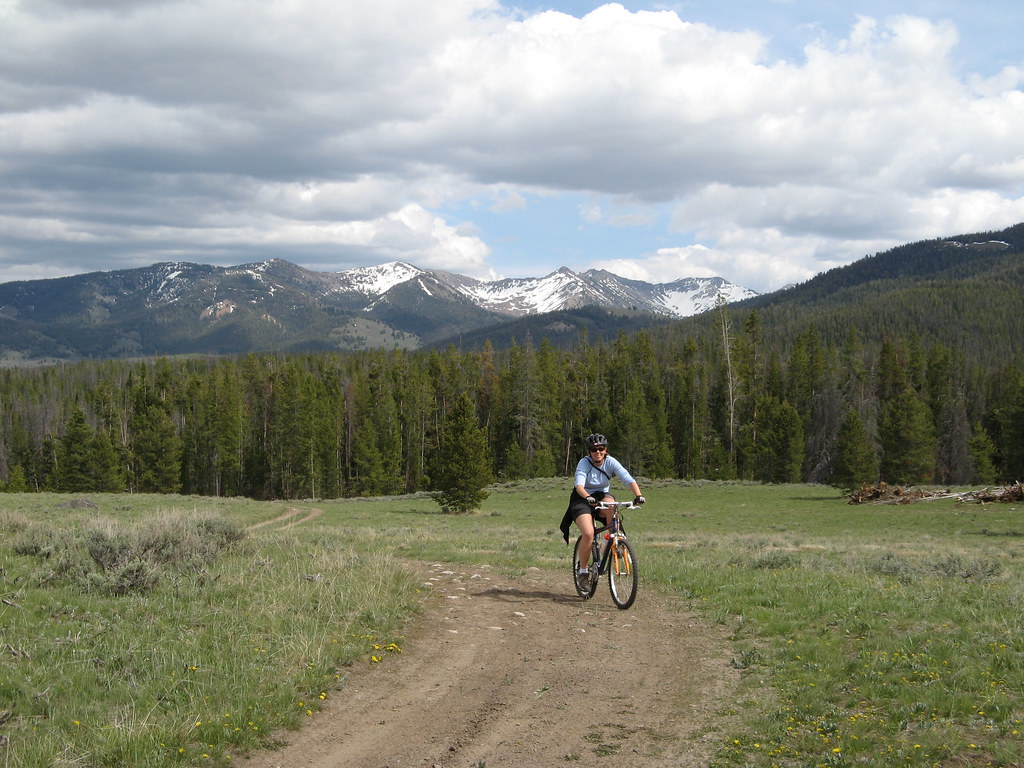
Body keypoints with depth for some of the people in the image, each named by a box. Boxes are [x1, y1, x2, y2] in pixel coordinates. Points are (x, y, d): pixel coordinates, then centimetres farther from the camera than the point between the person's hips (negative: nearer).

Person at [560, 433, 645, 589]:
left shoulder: (610, 462, -11)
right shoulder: (584, 463, -17)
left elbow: (628, 479, -22)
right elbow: (579, 485, -32)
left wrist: (638, 495, -41)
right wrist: (588, 497, -53)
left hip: (602, 496, 2)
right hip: (582, 500, -2)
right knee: (588, 534, -26)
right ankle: (583, 570, -5)